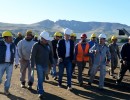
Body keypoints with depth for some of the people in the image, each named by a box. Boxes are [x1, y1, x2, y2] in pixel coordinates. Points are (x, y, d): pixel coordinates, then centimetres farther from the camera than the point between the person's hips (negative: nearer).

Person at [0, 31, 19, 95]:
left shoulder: (13, 45, 4)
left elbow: (16, 55, 13)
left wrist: (16, 63, 15)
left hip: (10, 64, 3)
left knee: (8, 78, 5)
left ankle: (6, 90, 20)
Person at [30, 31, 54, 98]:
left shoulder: (48, 45, 8)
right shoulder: (36, 45, -10)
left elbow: (50, 54, 18)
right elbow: (32, 56, -13)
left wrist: (52, 62, 14)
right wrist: (32, 66, -16)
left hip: (46, 65, 6)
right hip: (39, 65, -5)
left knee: (42, 78, 14)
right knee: (40, 79, -8)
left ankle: (39, 88, 33)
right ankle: (40, 92, -4)